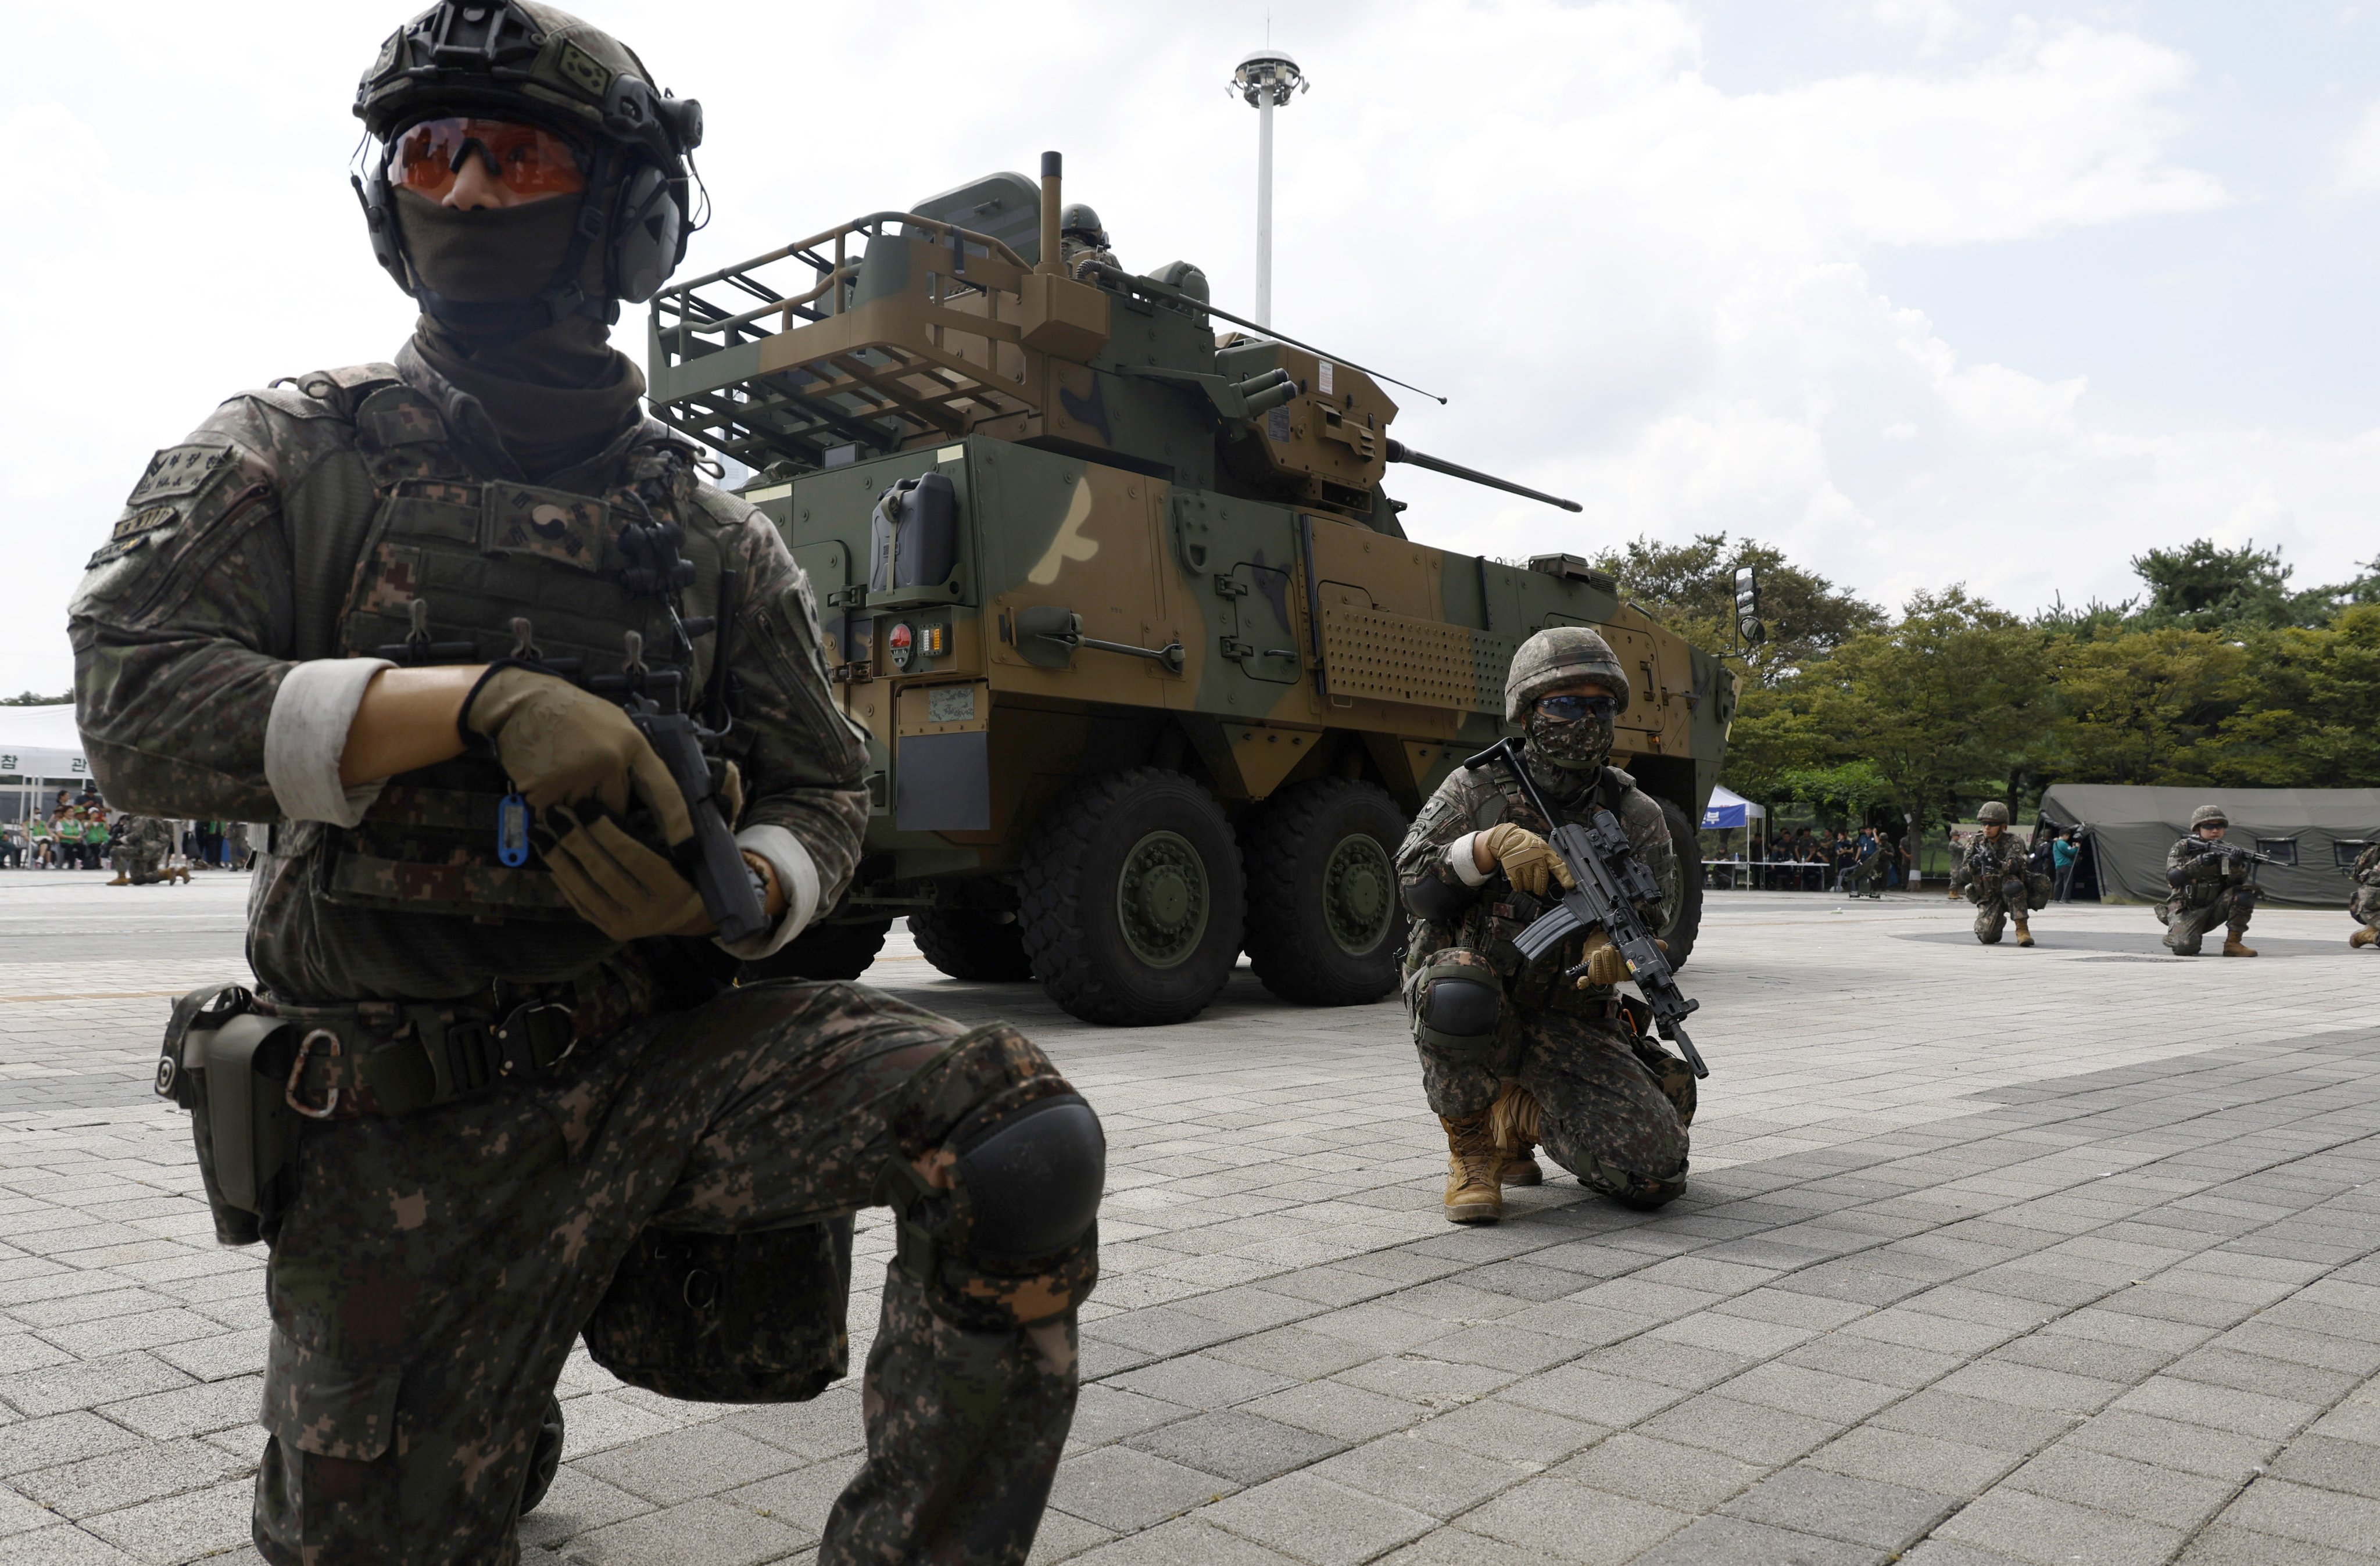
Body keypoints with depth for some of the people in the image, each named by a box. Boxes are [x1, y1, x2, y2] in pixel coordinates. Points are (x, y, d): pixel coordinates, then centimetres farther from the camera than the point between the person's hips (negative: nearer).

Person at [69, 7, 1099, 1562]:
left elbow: (824, 799, 9)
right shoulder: (292, 456, 3)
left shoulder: (713, 534, 6)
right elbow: (134, 700, -10)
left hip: (661, 1059, 1)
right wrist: (477, 701, -25)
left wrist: (728, 892, -15)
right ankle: (507, 1432, 41)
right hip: (402, 1135, 0)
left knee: (1018, 1130, -22)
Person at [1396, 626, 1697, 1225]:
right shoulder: (1477, 790, -2)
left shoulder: (1636, 817, 1)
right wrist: (1490, 845, -28)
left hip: (1572, 1022, 3)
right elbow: (1413, 884, -10)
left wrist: (1611, 944, -32)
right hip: (1477, 1015, -2)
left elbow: (1651, 919, -7)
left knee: (1655, 1175, -12)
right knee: (1459, 991, -40)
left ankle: (1520, 1118, 20)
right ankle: (1469, 1143, -9)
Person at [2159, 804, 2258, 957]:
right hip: (2186, 911, -4)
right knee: (2185, 947, -30)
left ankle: (2233, 943, -13)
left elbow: (2237, 882, -10)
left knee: (2244, 893, -22)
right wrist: (2199, 863, -33)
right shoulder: (2182, 848, -4)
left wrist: (2236, 867, -32)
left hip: (2214, 908, 4)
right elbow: (2173, 878, -19)